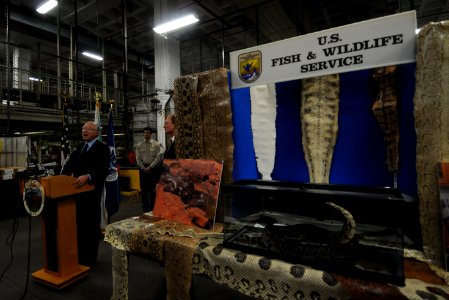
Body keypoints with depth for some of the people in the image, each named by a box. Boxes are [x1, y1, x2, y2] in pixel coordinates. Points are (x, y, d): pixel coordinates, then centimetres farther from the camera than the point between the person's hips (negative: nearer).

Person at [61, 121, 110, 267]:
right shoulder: (79, 147, 13)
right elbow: (69, 165, 4)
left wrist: (87, 176, -37)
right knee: (78, 223, 18)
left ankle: (89, 258, 22)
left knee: (91, 224, 7)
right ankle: (79, 254, 35)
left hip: (91, 192, -6)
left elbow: (103, 169, -22)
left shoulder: (102, 148, -10)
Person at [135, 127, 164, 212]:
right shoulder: (139, 145, 5)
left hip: (153, 168, -2)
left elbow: (158, 157, -8)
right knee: (144, 189, 9)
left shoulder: (156, 144, -3)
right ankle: (145, 208, 21)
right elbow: (138, 159, 2)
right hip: (143, 168, 2)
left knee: (153, 189, 4)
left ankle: (153, 207, 18)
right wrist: (144, 168, -9)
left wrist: (150, 167, -13)